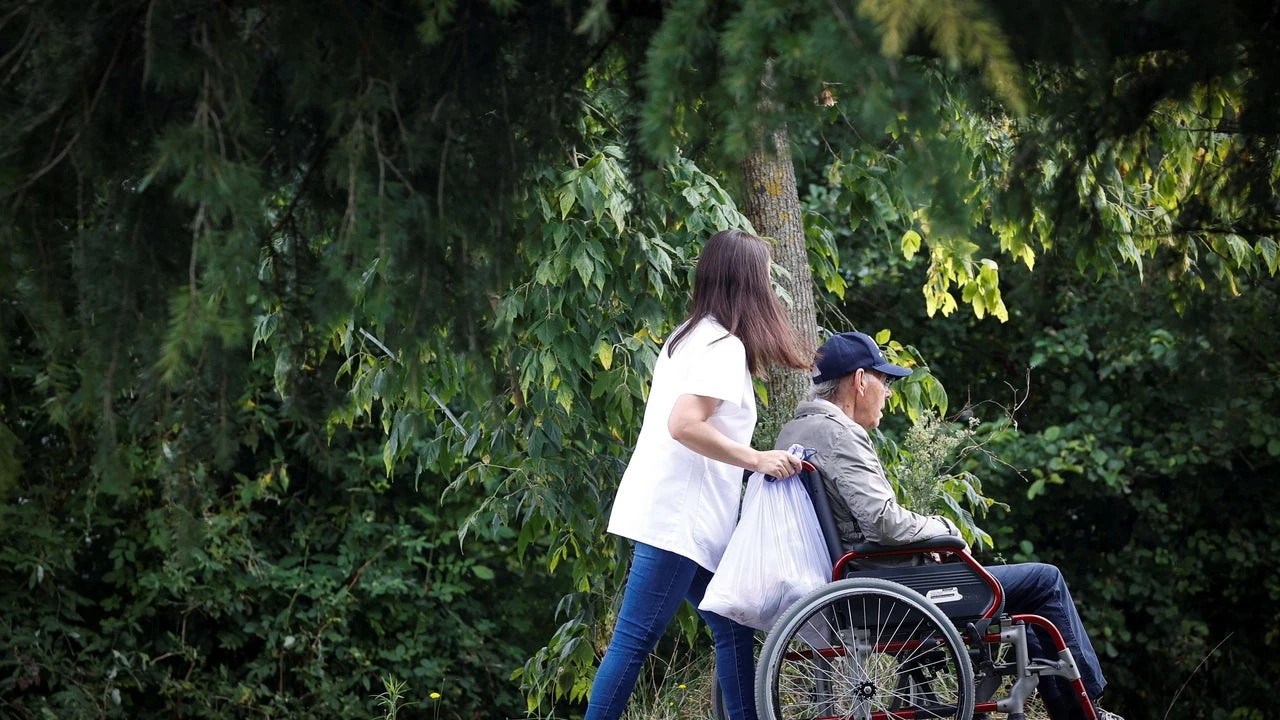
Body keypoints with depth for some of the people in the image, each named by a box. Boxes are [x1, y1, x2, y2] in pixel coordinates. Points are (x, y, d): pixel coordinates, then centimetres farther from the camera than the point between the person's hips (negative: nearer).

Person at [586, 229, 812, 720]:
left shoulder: (690, 335, 17)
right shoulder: (724, 347, -12)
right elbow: (685, 425, -23)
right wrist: (757, 459, -20)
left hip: (681, 516, 10)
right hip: (677, 517, -10)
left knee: (734, 629, 11)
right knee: (636, 638, -10)